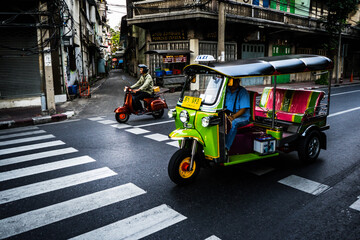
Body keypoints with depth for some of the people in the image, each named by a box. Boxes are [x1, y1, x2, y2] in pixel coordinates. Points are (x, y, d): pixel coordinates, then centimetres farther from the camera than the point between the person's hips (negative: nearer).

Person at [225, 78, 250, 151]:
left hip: (242, 117, -4)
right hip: (228, 115, 5)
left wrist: (233, 116, -28)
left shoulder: (243, 92, -6)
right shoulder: (226, 90, 10)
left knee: (234, 122, -38)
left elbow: (243, 109, -13)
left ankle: (226, 147, -43)